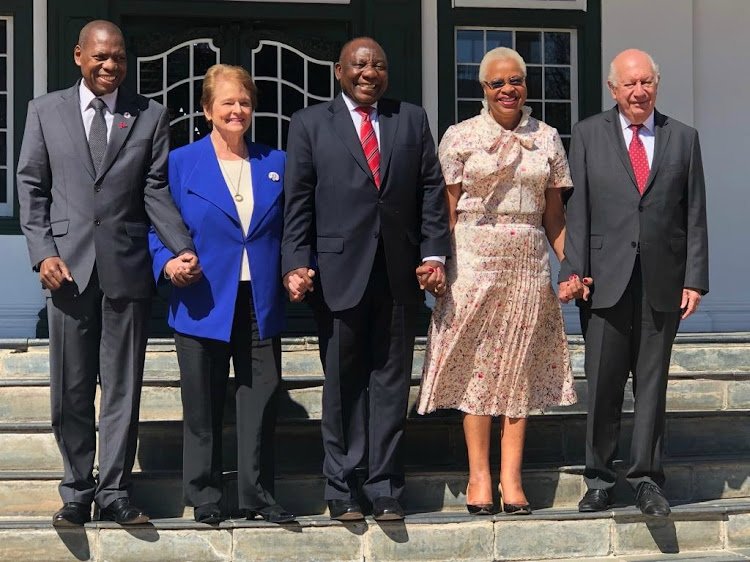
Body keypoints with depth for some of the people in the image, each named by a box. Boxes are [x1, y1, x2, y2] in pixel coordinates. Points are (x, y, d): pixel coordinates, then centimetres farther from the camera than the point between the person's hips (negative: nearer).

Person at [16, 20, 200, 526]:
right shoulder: (45, 111, 7)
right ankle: (77, 492, 18)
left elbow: (157, 191, 1)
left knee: (123, 388, 5)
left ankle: (114, 493, 15)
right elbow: (32, 187, 6)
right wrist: (43, 253, -6)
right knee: (71, 389, 6)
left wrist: (184, 249, -13)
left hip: (128, 269, 0)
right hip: (68, 267, 0)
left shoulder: (150, 116, 6)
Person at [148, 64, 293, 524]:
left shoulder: (275, 163, 11)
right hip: (204, 306, -2)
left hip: (261, 305, 2)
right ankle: (205, 497, 16)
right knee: (204, 408, 5)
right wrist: (168, 261, -14)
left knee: (262, 400, 3)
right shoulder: (181, 163, 4)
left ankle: (258, 495, 15)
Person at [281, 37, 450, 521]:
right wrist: (297, 264, -7)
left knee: (391, 381, 5)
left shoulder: (412, 119, 13)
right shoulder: (310, 123, 8)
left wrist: (434, 253, -1)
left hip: (400, 273, 2)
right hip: (340, 272, -2)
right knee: (343, 383, 4)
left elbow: (431, 190, 9)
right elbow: (298, 202, 3)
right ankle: (343, 489, 12)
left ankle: (385, 487, 11)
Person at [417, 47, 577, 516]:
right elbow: (449, 209, 1)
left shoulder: (548, 139, 10)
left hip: (529, 262, 2)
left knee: (520, 368, 3)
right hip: (474, 260, -2)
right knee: (477, 365, 0)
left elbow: (554, 214, 11)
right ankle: (479, 475, 7)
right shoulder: (460, 137, 3)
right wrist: (438, 263, -7)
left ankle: (512, 478, 8)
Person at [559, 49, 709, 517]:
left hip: (663, 280, 1)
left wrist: (695, 279, 0)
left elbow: (695, 215, 7)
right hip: (607, 279, -1)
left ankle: (646, 479, 13)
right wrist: (573, 271, -7)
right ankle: (600, 480, 12)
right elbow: (576, 209, 2)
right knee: (602, 383, 1)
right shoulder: (589, 135, 7)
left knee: (653, 381, 5)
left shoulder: (683, 138, 10)